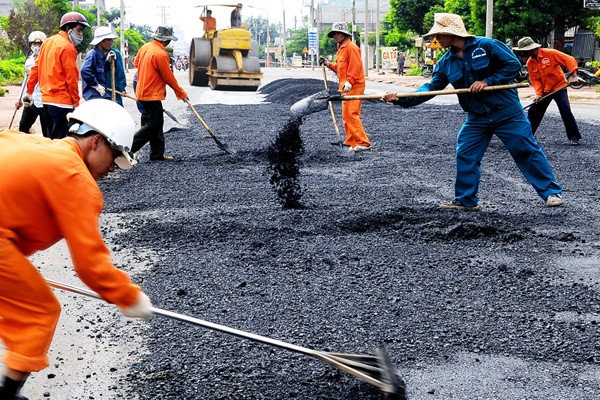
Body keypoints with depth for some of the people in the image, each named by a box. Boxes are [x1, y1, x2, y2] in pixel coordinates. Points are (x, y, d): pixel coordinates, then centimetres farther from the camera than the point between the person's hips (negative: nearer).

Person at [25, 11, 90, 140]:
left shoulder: (48, 42, 12)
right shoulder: (68, 47, -13)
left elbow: (36, 68, 15)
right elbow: (71, 78, -14)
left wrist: (29, 91, 21)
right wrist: (76, 102, -9)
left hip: (46, 99, 9)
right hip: (62, 101, -9)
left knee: (51, 139, 16)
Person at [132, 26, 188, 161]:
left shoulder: (145, 47, 5)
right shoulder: (161, 54, -21)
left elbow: (136, 63, 20)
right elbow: (169, 78, -14)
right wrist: (182, 94, -3)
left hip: (142, 91, 10)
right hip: (152, 95, -10)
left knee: (157, 123, 15)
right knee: (152, 125, -2)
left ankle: (157, 154, 19)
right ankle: (128, 148, -5)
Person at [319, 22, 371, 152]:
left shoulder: (351, 47, -10)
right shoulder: (341, 48, 21)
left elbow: (356, 66, -19)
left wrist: (349, 82, -27)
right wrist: (328, 64, 14)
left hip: (353, 86, -10)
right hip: (345, 87, 10)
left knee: (351, 114, -15)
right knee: (346, 116, 11)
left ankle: (363, 142, -15)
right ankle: (351, 142, 16)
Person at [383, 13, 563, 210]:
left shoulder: (486, 46, -13)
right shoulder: (446, 63, 2)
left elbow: (513, 64, -12)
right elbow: (431, 88, -2)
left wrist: (487, 81, -20)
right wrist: (401, 99, -14)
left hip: (507, 112, -5)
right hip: (477, 118, 5)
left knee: (526, 151, -1)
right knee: (465, 157, 1)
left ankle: (551, 192, 11)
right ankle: (465, 200, 16)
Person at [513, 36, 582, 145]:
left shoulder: (550, 53, -17)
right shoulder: (530, 63, -1)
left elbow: (569, 60, -18)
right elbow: (535, 80, 0)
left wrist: (573, 75, -29)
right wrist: (538, 93, -15)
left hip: (559, 87, -6)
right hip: (544, 91, 6)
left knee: (565, 110, -16)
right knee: (533, 111, 6)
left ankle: (575, 137, -7)